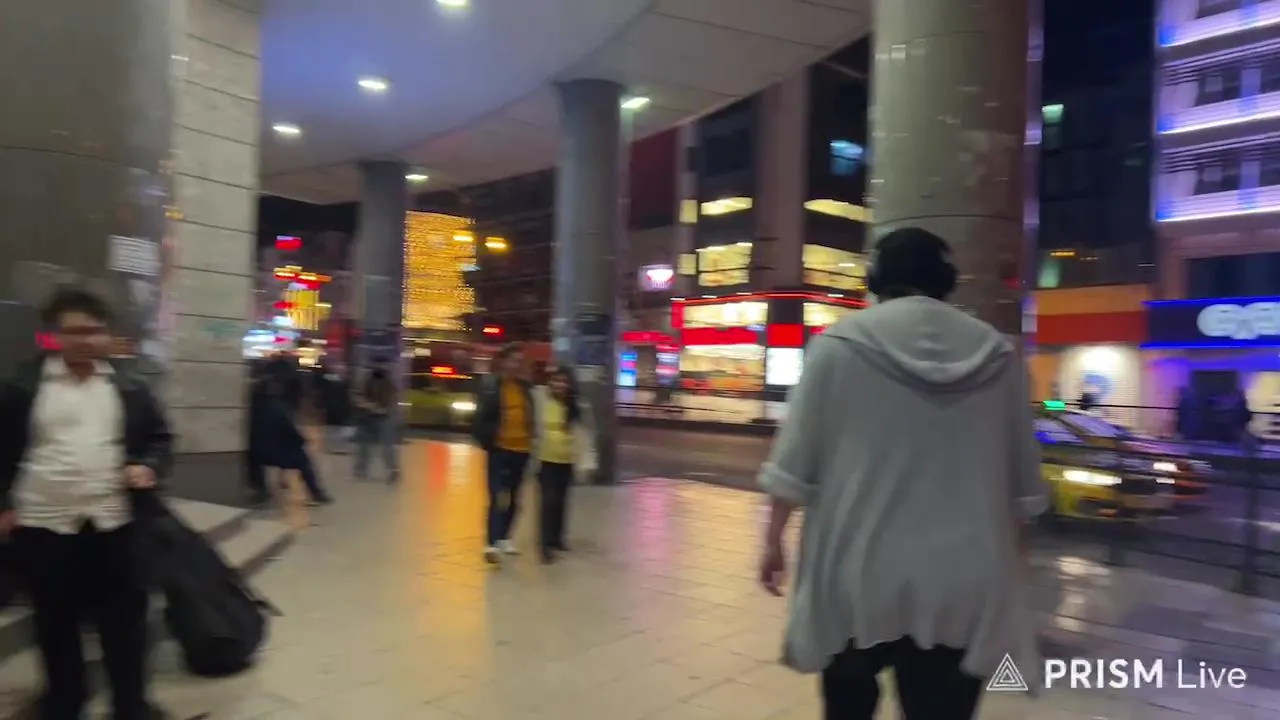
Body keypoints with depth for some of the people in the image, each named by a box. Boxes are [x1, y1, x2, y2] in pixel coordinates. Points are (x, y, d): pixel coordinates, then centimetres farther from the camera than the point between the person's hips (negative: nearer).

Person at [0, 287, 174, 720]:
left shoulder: (129, 387, 3)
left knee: (123, 618, 7)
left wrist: (149, 467, -8)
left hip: (112, 521, 1)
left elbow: (159, 437, 11)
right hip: (42, 524, 0)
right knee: (55, 623, 14)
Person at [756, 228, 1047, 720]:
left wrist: (774, 539, 6)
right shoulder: (995, 353, 3)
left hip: (859, 571, -1)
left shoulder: (840, 344, -4)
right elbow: (1023, 480, 7)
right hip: (961, 579, 2)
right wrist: (1006, 557, 20)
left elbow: (796, 458, -4)